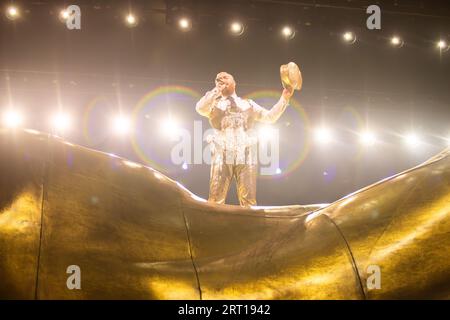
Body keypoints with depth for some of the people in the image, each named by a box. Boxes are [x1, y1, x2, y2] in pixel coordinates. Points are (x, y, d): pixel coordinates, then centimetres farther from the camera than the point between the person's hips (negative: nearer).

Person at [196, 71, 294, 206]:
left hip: (246, 155, 2)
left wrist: (284, 98, 8)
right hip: (222, 156, -1)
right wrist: (217, 90, -7)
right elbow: (200, 108, -4)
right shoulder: (214, 104, 18)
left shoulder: (248, 104, 24)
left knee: (249, 201, -4)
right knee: (215, 201, -11)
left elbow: (270, 117, 18)